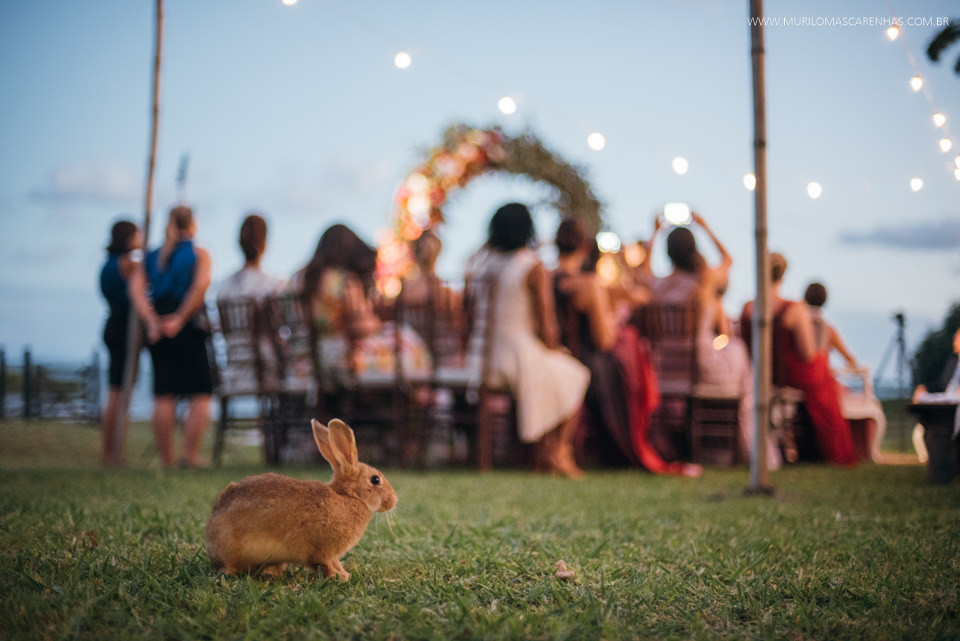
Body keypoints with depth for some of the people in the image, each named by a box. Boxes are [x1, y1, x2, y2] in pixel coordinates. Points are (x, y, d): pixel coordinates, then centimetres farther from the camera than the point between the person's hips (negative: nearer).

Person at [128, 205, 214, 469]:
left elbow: (136, 287, 0)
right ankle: (190, 454, -8)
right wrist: (181, 318, -14)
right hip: (190, 328, -4)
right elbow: (201, 284, -16)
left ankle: (167, 458, 5)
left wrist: (151, 320, -7)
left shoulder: (152, 256, 14)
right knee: (200, 394, 2)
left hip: (159, 329, 4)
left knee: (163, 395, 5)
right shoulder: (199, 254, 1)